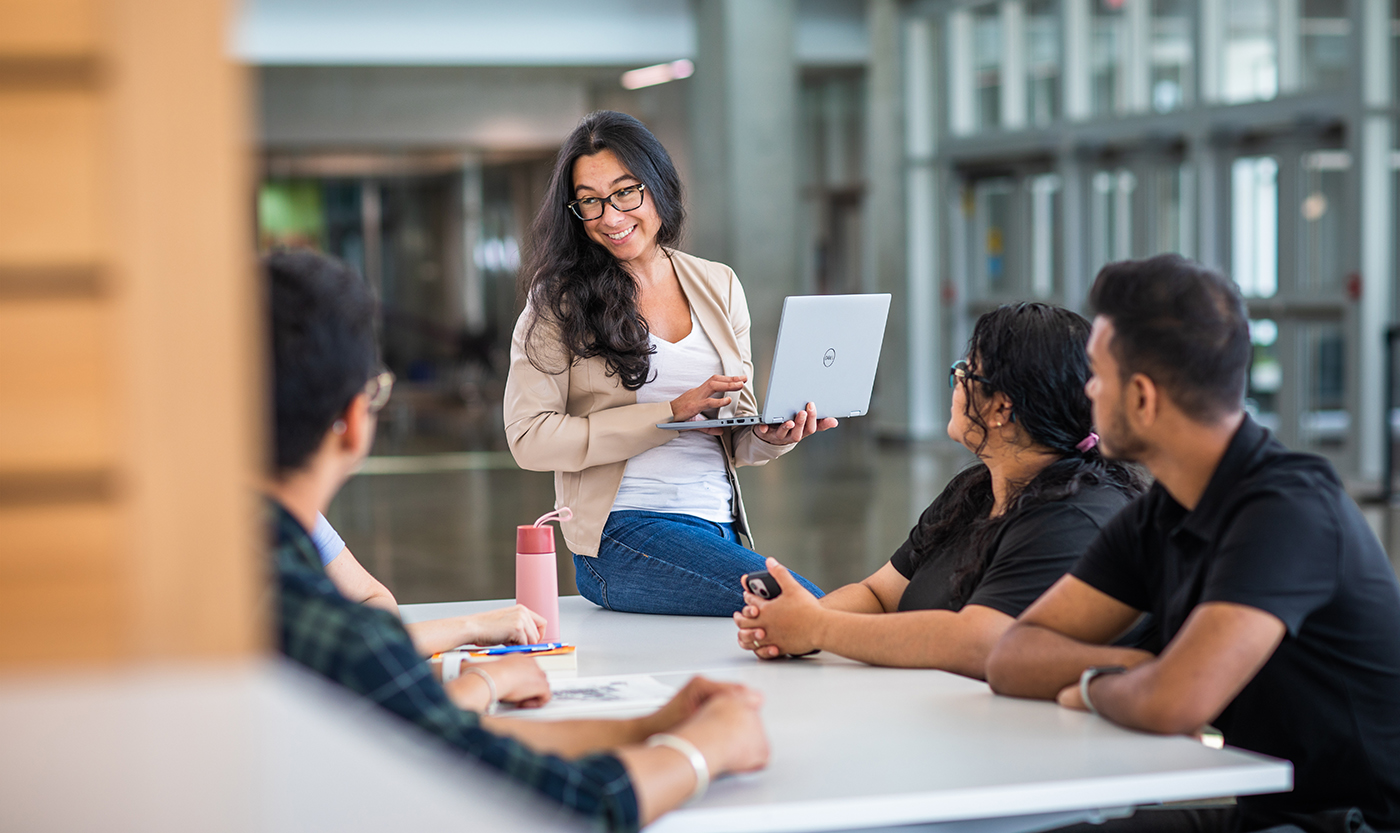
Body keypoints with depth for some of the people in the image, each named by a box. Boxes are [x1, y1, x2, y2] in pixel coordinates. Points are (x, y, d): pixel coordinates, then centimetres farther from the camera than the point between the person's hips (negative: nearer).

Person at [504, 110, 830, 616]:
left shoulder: (718, 286, 14)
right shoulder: (559, 299, 1)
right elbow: (530, 439, -10)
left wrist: (771, 437, -7)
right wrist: (673, 414, -12)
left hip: (721, 531, 5)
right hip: (624, 534, -5)